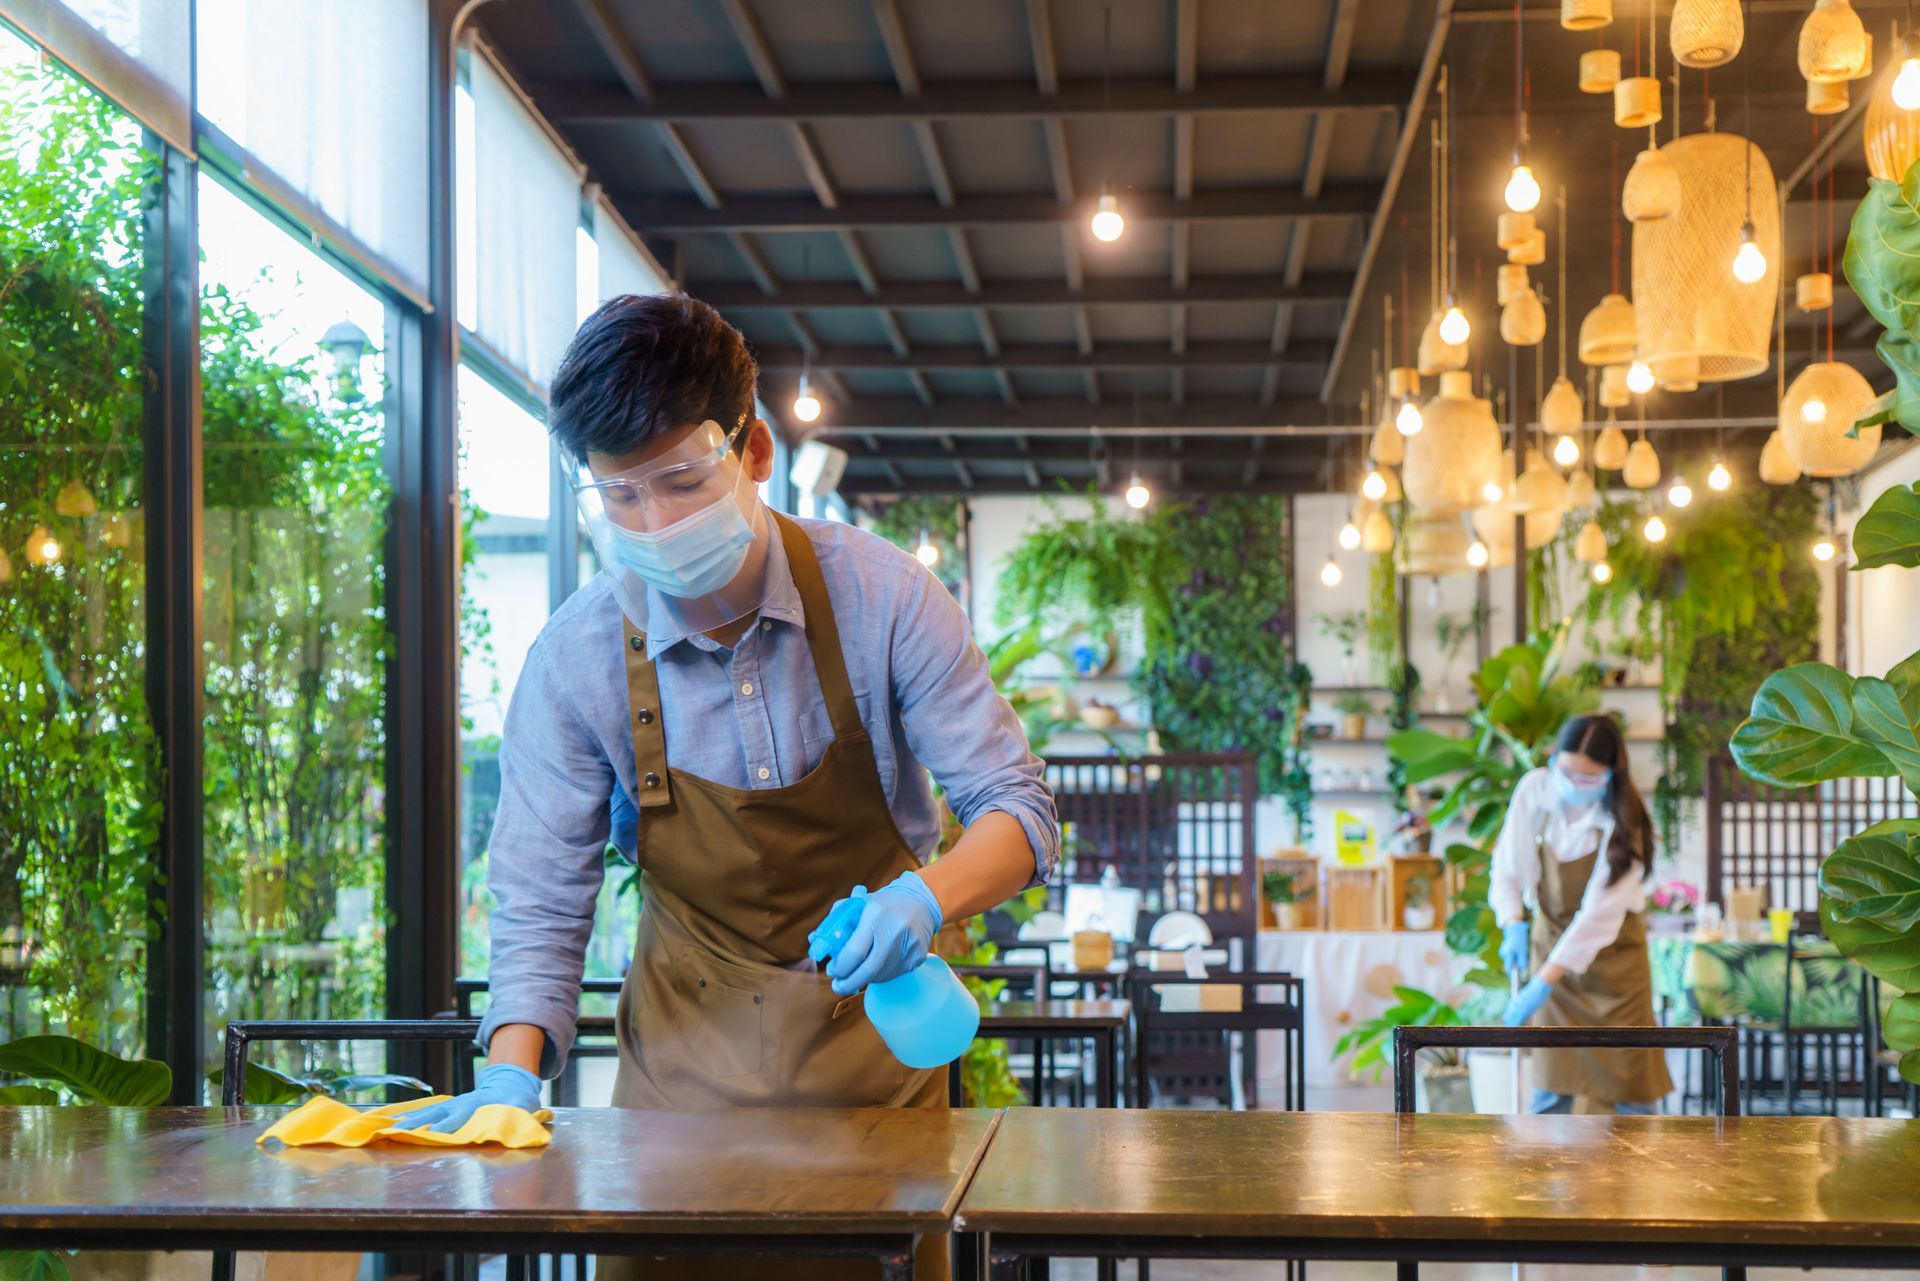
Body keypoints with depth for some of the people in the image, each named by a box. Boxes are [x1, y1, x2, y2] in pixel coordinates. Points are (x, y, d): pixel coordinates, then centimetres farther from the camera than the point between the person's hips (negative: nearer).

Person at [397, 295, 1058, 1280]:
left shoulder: (880, 595, -15)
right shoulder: (575, 657, -13)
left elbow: (1016, 808, -12)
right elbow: (540, 905, -8)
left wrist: (925, 897, -32)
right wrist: (512, 1072, -24)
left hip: (871, 1028, 0)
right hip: (688, 1055, 1)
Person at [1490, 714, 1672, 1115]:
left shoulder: (1623, 821, -20)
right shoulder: (1534, 790, -11)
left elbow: (1598, 915, -24)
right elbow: (1508, 867, 2)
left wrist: (1543, 984, -29)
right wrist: (1513, 926, -15)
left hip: (1611, 949, -2)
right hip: (1551, 939, 2)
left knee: (1631, 1081, -1)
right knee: (1553, 1079, 0)